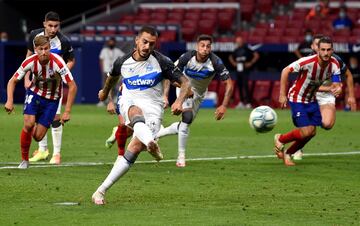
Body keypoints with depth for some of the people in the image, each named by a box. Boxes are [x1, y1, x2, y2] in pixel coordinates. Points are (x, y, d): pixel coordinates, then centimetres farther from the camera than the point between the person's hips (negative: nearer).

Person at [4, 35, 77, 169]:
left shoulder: (57, 63, -29)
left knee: (38, 136, -7)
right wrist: (10, 100, -25)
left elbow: (72, 86, -25)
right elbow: (12, 81, -9)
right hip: (34, 94, 1)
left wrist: (67, 112, -27)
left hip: (51, 100, -1)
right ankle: (24, 160, -3)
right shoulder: (30, 62, -20)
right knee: (28, 124, -24)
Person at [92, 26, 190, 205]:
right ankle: (151, 143, -73)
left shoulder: (160, 61, -5)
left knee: (136, 148, -19)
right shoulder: (122, 62, 1)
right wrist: (105, 92, 44)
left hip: (153, 107, -1)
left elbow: (185, 82, -5)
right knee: (137, 113, -39)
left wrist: (179, 101, -25)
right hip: (129, 102, 1)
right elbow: (112, 76, 26)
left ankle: (101, 190, -13)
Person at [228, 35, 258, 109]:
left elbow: (256, 55, -7)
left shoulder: (246, 49, -6)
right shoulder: (236, 50, 13)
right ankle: (241, 102, 14)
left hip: (245, 70, -7)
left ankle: (248, 103, -15)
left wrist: (250, 63, -9)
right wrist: (233, 63, 16)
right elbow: (231, 57, 32)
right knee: (239, 85, 7)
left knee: (245, 85, -14)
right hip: (238, 70, 7)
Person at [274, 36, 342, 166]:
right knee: (306, 131, -13)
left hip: (312, 100, 7)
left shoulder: (334, 64, -12)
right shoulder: (308, 62, -30)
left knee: (312, 132, 7)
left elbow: (336, 84, -8)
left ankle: (287, 153, 28)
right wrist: (282, 95, -21)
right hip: (297, 100, -7)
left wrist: (336, 89, -35)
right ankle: (280, 139, 15)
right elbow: (285, 71, -23)